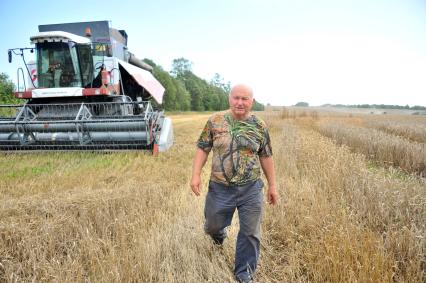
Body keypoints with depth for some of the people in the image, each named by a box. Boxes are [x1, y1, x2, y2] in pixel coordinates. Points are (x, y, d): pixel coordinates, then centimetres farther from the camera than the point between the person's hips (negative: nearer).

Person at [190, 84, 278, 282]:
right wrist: (196, 175, -10)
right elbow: (203, 149, 1)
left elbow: (266, 157, 6)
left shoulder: (259, 126, 0)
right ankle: (219, 234, 57)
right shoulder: (215, 121, -3)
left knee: (250, 233, 8)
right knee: (213, 225, 19)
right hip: (220, 188, 0)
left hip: (251, 189, 0)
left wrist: (272, 185, 7)